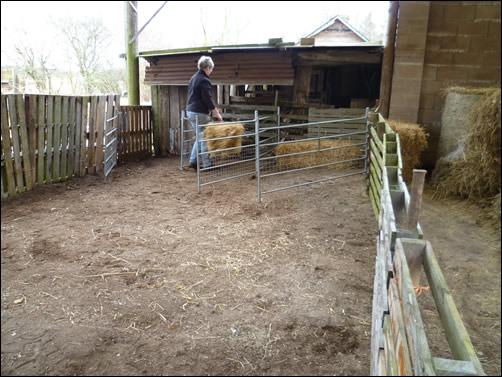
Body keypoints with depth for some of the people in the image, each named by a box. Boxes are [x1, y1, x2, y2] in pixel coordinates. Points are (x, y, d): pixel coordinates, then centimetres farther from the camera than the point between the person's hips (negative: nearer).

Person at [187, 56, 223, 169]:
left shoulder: (193, 78, 16)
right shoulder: (204, 80, -13)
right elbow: (208, 99, -17)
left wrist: (208, 110, 26)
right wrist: (217, 114, -10)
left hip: (190, 112, 9)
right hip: (200, 113, -9)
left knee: (200, 137, 18)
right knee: (204, 139, -1)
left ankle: (193, 161, 17)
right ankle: (207, 164, 5)